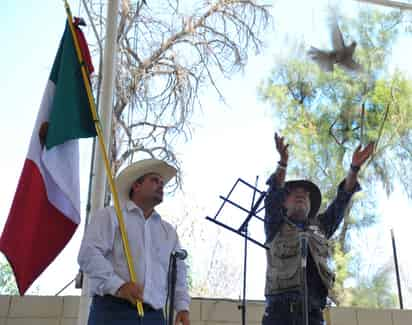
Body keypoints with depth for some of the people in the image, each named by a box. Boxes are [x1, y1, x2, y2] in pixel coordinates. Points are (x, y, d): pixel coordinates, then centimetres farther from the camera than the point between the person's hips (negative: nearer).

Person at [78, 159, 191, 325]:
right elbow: (88, 254, -6)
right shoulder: (110, 216, 8)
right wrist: (117, 285, -20)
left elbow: (178, 272, 24)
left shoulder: (169, 231, 25)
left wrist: (182, 306, 7)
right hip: (112, 311, -5)